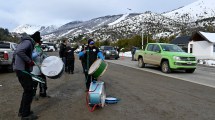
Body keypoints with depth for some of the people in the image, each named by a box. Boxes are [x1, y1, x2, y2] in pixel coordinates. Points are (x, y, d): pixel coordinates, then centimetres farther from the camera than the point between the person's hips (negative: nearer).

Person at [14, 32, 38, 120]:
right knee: (29, 91, -2)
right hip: (23, 70, -10)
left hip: (20, 69, 10)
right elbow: (19, 52, -28)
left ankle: (22, 111, 27)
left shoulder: (24, 42, 17)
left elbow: (18, 52, 19)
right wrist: (29, 61, -23)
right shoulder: (28, 42, -12)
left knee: (27, 90, 18)